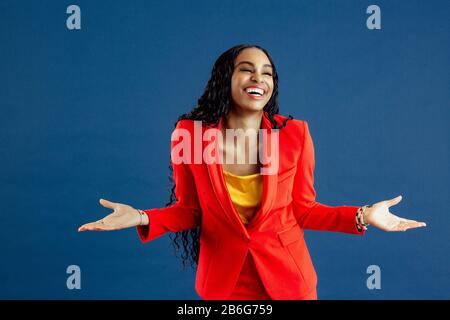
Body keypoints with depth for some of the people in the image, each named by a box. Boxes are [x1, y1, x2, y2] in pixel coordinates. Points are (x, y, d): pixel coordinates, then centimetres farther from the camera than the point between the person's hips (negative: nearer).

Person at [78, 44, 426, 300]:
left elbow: (302, 209, -3)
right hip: (223, 276, 0)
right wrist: (143, 217, -20)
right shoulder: (190, 133, -12)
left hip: (287, 274, 1)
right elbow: (189, 209, -3)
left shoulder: (295, 134, -10)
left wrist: (362, 215, -14)